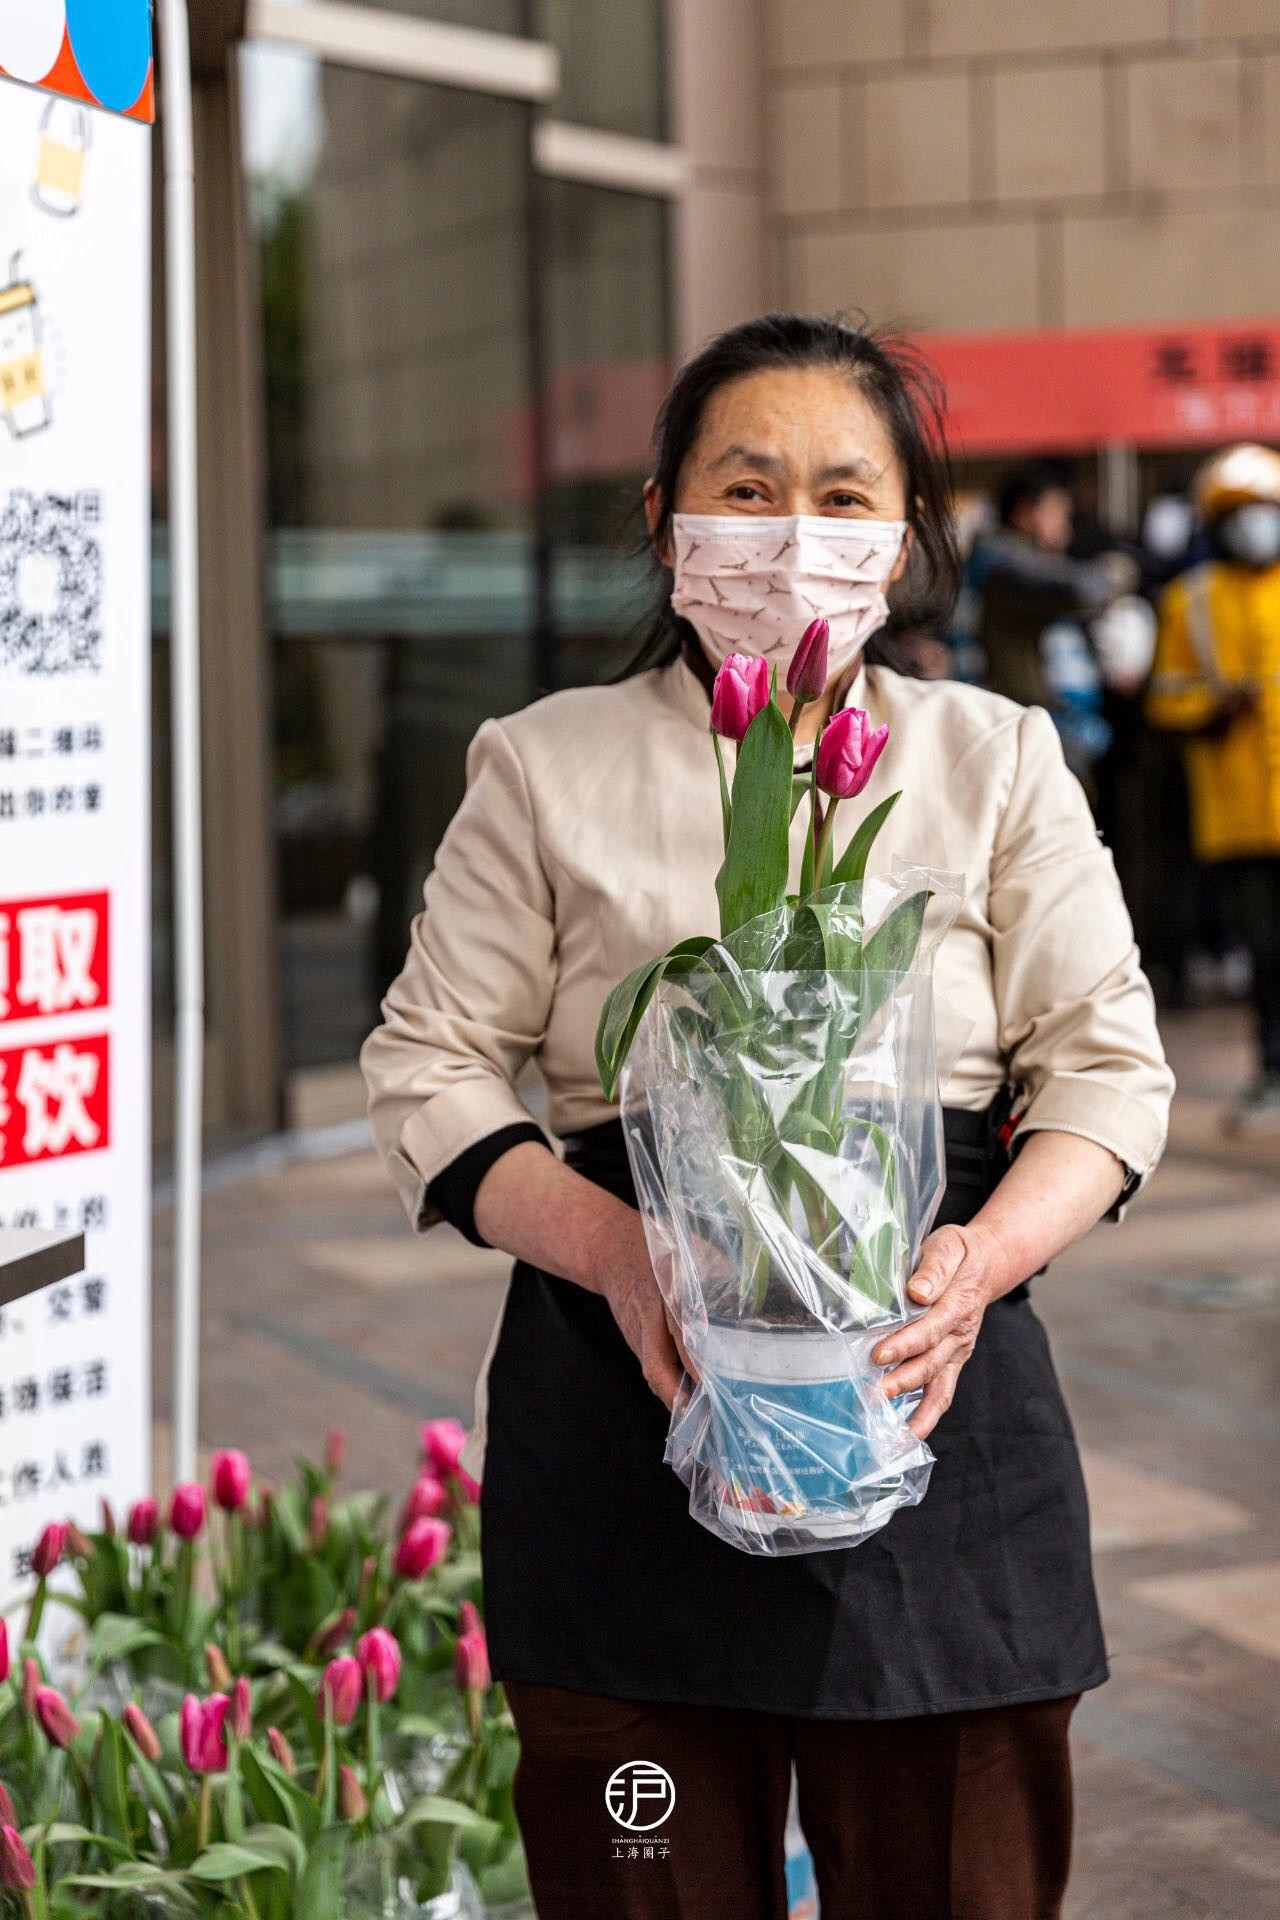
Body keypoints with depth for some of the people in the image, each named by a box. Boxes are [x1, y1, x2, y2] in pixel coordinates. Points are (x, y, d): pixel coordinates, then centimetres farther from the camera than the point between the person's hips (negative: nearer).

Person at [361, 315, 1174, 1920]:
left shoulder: (997, 761, 9)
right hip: (624, 1415, 0)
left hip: (936, 1386, 1)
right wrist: (615, 1252, -15)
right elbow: (430, 1068, 3)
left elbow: (1107, 1065, 6)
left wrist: (983, 1258, -14)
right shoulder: (548, 766, 7)